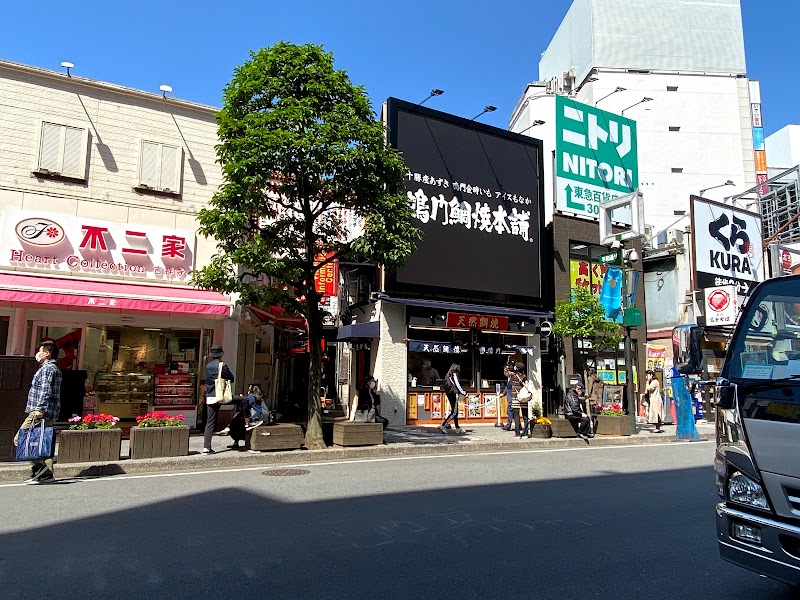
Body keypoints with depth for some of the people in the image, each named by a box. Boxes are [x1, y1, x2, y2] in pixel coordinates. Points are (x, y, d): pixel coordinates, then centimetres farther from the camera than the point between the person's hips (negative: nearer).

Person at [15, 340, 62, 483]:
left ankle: (39, 466, -13)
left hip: (41, 413, -10)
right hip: (51, 415, 10)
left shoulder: (47, 368, -10)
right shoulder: (55, 368, 21)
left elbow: (45, 390, -21)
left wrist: (39, 408, -25)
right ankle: (47, 474, 8)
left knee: (19, 439, -6)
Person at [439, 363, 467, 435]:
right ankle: (443, 426, -11)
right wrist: (463, 392, -2)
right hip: (454, 394, -9)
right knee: (454, 412, -7)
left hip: (449, 394, 9)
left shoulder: (448, 375, 15)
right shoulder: (454, 374, -10)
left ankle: (457, 428, 16)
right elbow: (457, 385, -12)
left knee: (455, 412, 12)